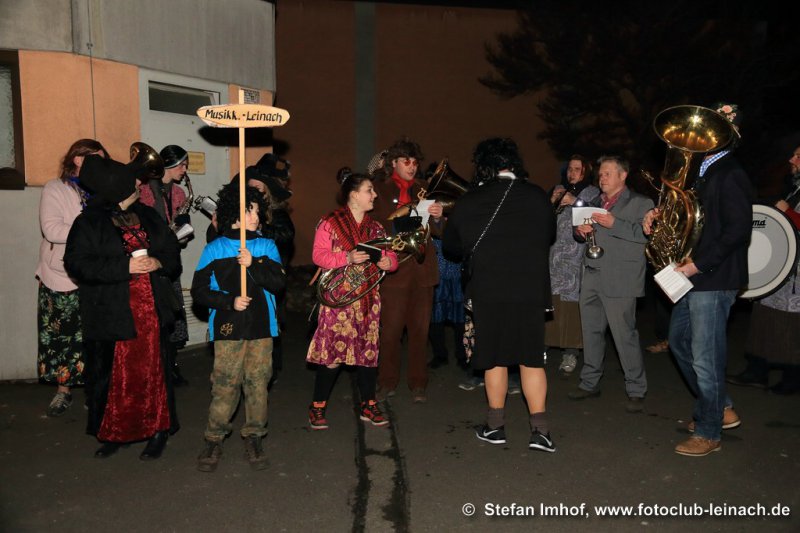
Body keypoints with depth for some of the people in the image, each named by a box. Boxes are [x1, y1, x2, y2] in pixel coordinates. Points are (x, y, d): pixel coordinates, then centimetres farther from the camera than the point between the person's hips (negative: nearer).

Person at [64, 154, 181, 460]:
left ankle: (157, 431, 19)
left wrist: (159, 262, -11)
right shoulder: (89, 223, -3)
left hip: (151, 313, 3)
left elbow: (172, 253, 13)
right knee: (109, 375, 7)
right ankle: (111, 434, 24)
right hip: (110, 317, -2)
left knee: (152, 372, 6)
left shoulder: (148, 217, 10)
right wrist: (125, 267, -20)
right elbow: (77, 263, -12)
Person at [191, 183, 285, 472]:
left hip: (261, 328, 2)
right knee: (224, 384, -2)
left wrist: (253, 265, -16)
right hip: (228, 328, -2)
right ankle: (214, 439, 12)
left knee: (258, 382, 4)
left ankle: (254, 437, 17)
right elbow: (199, 291, 1)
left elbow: (279, 282, -3)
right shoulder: (214, 249, 3)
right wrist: (229, 302, -11)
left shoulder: (267, 247, 8)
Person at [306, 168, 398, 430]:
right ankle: (318, 408, 11)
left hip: (369, 300, 5)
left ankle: (368, 406, 21)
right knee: (333, 351, -5)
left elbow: (390, 255, 14)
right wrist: (347, 258, -23)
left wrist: (388, 262, -9)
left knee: (369, 350, 8)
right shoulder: (330, 223, -3)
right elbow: (319, 255, -10)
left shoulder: (375, 226, 14)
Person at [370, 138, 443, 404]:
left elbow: (436, 231, 14)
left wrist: (437, 217, -7)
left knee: (420, 328, 6)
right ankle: (387, 382, 12)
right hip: (393, 267, -3)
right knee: (390, 329, -4)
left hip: (422, 267, 3)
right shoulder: (379, 189, 4)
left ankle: (418, 384, 16)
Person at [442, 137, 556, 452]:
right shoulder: (538, 197, 0)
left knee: (494, 359, 12)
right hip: (532, 288, 1)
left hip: (488, 290, -1)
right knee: (531, 359, 10)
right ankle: (540, 430, 10)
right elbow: (550, 238, 14)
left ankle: (496, 426, 22)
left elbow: (451, 247, 8)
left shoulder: (468, 202, -3)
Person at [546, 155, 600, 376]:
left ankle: (570, 353, -2)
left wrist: (575, 202, -10)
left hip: (574, 257, -3)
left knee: (570, 303, -8)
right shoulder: (558, 189, 19)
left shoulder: (592, 193, 7)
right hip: (551, 254, 4)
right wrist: (552, 202, 2)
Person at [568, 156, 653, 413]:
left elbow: (645, 233, -12)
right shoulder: (596, 202, 22)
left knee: (624, 334, -6)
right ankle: (590, 383, 22)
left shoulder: (640, 203, 2)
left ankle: (636, 391, 5)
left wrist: (614, 224, -21)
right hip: (591, 276, 6)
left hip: (619, 280, -6)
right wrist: (581, 231, 5)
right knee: (591, 331, 10)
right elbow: (585, 233, 28)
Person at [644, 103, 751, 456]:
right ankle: (720, 408, 32)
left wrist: (699, 264, -22)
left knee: (705, 356, -2)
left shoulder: (730, 176, -14)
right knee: (679, 341, 19)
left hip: (713, 280, -10)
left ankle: (708, 433, 12)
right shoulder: (705, 174, 15)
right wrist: (658, 216, 4)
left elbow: (739, 229, -22)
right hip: (693, 276, 10)